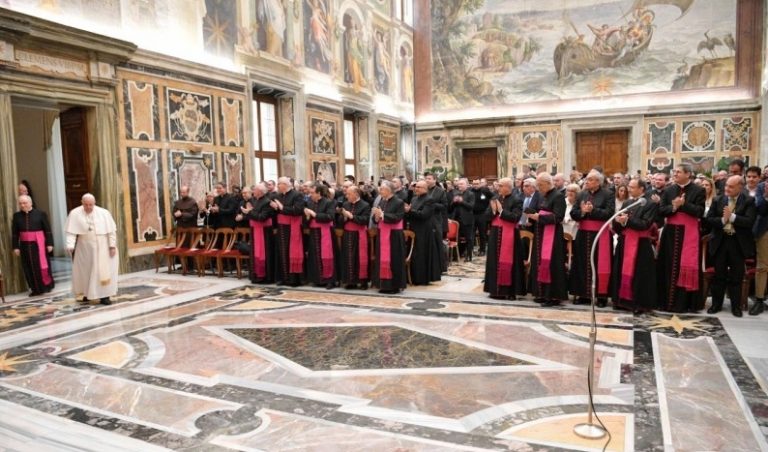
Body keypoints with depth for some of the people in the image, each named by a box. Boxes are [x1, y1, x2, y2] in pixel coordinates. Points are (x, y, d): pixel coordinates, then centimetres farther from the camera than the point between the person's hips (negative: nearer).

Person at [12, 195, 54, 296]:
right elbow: (14, 233, 6)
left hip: (39, 244, -3)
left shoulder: (40, 214, -5)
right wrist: (15, 247, 2)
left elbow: (48, 230, -4)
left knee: (42, 265, -1)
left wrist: (50, 243, -7)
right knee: (29, 268, 5)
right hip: (25, 245, 3)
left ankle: (47, 286, 16)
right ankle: (35, 289, 13)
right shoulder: (17, 216, 4)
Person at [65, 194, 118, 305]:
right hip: (84, 248, 1)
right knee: (85, 271, 12)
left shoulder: (104, 213, -5)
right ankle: (87, 293, 28)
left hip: (101, 247, -1)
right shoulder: (75, 214, -6)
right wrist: (70, 246, -22)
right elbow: (71, 232, -10)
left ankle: (104, 296, 0)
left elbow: (111, 230, -4)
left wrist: (112, 245, -8)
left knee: (103, 271, -2)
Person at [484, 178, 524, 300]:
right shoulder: (494, 199, 10)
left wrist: (501, 211, -17)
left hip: (509, 236, -5)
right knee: (495, 262, 8)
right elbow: (487, 216, 5)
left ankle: (508, 291, 4)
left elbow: (515, 217, -18)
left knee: (507, 263, -3)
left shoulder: (517, 201, -6)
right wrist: (493, 211, -14)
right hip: (495, 235, 6)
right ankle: (495, 289, 15)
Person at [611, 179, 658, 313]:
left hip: (641, 245, -6)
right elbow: (616, 224, 9)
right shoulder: (626, 203, 13)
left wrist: (627, 220, -20)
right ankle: (623, 300, 18)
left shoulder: (651, 204, -6)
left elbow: (645, 224, -16)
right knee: (623, 273, 9)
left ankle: (639, 303, 6)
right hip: (624, 243, 6)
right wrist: (618, 221, -13)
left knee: (638, 275, -2)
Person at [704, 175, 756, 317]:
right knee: (719, 275, 10)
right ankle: (716, 304, 20)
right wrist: (723, 220, -19)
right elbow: (709, 219, -2)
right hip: (720, 241, 2)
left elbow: (750, 221, -17)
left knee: (736, 277, 7)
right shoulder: (718, 200, 2)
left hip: (738, 243, -2)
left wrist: (732, 216, -22)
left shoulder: (749, 201, -6)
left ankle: (736, 306, 19)